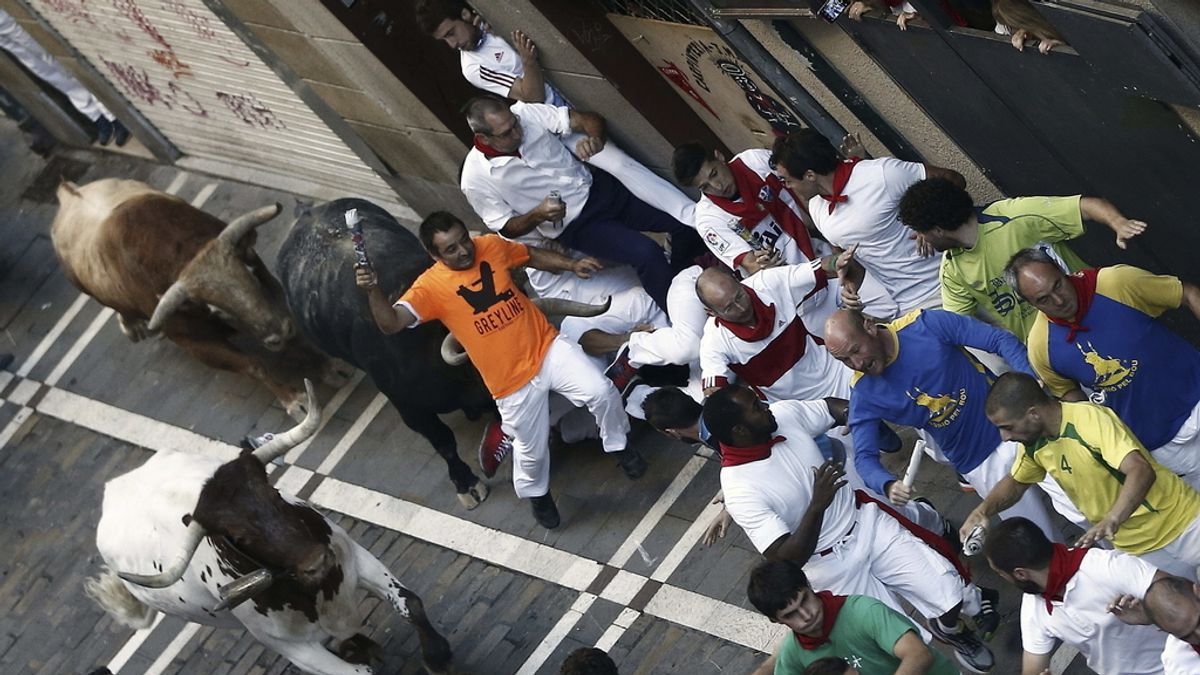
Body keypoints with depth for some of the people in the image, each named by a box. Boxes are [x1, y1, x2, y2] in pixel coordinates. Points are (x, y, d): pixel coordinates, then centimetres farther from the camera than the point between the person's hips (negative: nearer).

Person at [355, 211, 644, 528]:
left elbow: (532, 255, 16)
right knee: (532, 449, 8)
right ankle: (536, 493, 43)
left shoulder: (491, 245, -3)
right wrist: (373, 290, -41)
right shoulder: (430, 287, -14)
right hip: (512, 381, -2)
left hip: (547, 348, 2)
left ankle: (618, 445, 16)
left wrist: (572, 265, 4)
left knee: (601, 391, -16)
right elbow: (391, 323, -25)